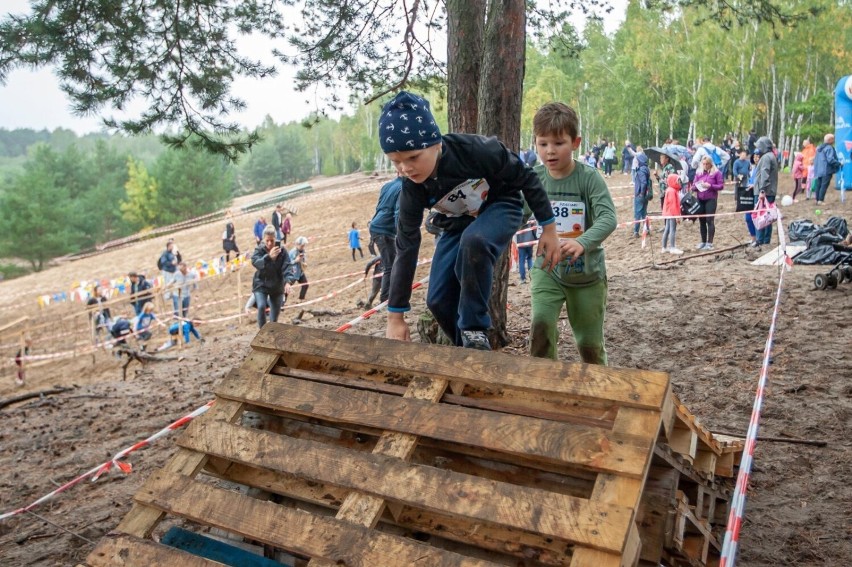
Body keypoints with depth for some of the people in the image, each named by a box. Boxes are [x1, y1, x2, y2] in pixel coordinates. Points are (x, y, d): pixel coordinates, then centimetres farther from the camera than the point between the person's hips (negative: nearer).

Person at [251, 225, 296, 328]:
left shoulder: (282, 251, -9)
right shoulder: (259, 250, -10)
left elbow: (287, 267, -18)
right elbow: (255, 262, -29)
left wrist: (288, 281, -36)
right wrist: (269, 256, -46)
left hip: (277, 286, 2)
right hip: (261, 285, -1)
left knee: (275, 313, 8)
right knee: (261, 306, -23)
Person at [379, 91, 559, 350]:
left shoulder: (475, 150, -35)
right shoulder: (412, 190, -23)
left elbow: (526, 178, -18)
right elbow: (406, 248, -17)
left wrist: (548, 228, -11)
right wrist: (395, 317, -16)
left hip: (500, 207, -4)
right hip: (458, 224, 4)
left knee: (474, 241, -39)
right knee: (438, 300, -8)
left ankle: (474, 331, -22)